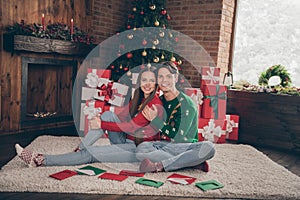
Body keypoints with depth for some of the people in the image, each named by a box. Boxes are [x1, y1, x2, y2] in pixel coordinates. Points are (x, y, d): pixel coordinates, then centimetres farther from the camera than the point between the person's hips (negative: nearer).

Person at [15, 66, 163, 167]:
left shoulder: (155, 103, -17)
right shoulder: (137, 99, 12)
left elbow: (131, 126, -20)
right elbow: (122, 117, 8)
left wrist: (102, 125, -15)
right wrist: (100, 120, -9)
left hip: (139, 149, -7)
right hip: (126, 141, 8)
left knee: (91, 153, -18)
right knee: (108, 114, -13)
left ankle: (41, 160, -14)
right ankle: (79, 149, -18)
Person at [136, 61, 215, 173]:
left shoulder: (186, 103, -9)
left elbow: (178, 137, -16)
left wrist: (154, 120, -11)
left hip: (186, 147, -3)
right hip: (164, 146, 3)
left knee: (208, 147, -33)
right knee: (141, 148, -28)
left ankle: (160, 165, -35)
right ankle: (194, 163, -27)